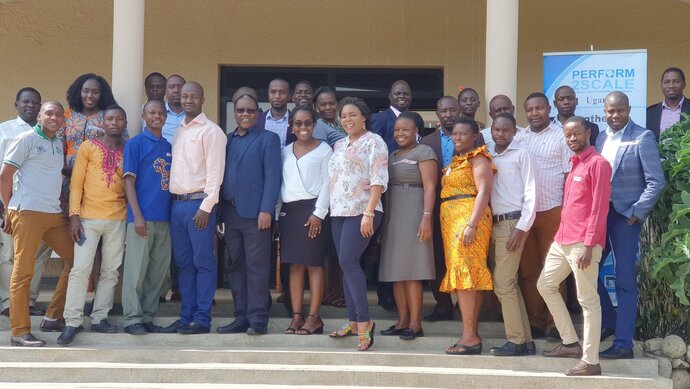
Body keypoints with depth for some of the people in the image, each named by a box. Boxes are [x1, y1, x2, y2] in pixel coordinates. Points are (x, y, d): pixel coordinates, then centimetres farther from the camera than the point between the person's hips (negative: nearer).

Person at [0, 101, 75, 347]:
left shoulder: (59, 145, 17)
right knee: (23, 273, -5)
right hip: (28, 213, -8)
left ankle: (53, 317, 15)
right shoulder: (27, 139, -2)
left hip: (55, 215, 8)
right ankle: (20, 332, -4)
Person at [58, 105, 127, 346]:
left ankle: (100, 318, 12)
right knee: (80, 269, -8)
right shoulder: (88, 147, 4)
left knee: (110, 272, 4)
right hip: (89, 217, -3)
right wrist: (74, 215, -7)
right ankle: (72, 322, -5)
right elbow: (76, 183, 1)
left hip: (118, 219, 3)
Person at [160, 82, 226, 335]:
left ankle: (202, 319, -1)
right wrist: (173, 201, 9)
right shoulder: (178, 131, 18)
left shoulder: (211, 131, -5)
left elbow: (215, 171, -11)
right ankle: (186, 316, 15)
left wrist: (206, 207, -16)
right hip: (177, 203, 7)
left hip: (199, 203, -7)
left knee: (203, 262, -4)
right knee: (183, 263, 10)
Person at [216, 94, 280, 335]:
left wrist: (266, 210, -14)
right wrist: (218, 211, 5)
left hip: (255, 213, -5)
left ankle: (258, 320, -4)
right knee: (236, 267, 7)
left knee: (256, 267, -6)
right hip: (230, 213, 5)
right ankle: (241, 318, 12)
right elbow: (221, 175, 14)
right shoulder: (227, 140, 18)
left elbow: (272, 177, -4)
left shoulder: (268, 139, 4)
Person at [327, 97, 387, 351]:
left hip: (362, 212, -7)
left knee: (348, 261, -17)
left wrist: (368, 213, -19)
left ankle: (364, 320, -14)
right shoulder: (339, 145, 19)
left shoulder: (373, 142, -3)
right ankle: (354, 322, 11)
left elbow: (378, 180, -11)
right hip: (339, 212, 7)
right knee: (347, 264, 6)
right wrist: (331, 209, 11)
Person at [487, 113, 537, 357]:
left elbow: (530, 193, -7)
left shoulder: (521, 155, -3)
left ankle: (516, 340, -5)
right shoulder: (487, 156, 13)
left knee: (503, 283, -11)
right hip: (493, 224, 6)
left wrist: (522, 228, -13)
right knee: (508, 284, 8)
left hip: (512, 223, -6)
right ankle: (525, 340, 13)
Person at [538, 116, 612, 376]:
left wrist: (589, 245, -20)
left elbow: (600, 208, -15)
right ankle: (571, 343, 25)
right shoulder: (574, 164, 18)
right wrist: (560, 235, 16)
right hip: (563, 240, 10)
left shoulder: (598, 163, -10)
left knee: (588, 300, -6)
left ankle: (590, 362, -3)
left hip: (583, 243, -10)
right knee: (545, 285, 17)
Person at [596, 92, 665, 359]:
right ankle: (608, 321, 28)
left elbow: (656, 182, -12)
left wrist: (636, 214, -13)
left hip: (626, 216, -6)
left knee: (625, 280, -3)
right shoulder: (601, 138, 10)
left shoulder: (642, 138, -9)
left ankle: (623, 343, 2)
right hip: (599, 214, 6)